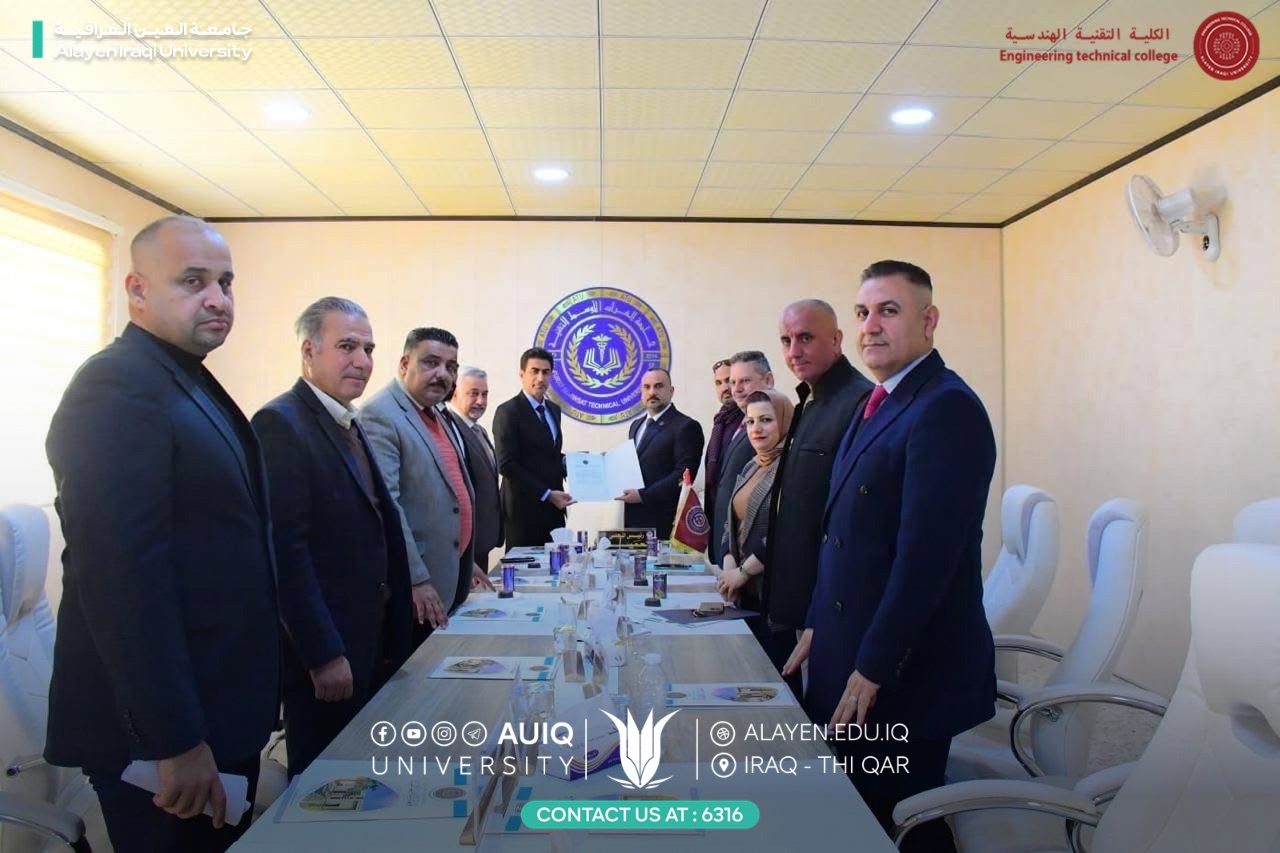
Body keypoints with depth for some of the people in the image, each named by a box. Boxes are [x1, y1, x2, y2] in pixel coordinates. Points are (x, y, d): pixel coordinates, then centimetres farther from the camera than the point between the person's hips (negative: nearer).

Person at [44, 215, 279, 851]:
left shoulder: (193, 384, 12)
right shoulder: (117, 387, -18)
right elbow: (121, 578, -25)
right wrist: (175, 741, -24)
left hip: (223, 712, 9)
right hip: (161, 730, -9)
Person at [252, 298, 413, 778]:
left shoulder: (349, 426, 13)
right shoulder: (281, 424, -15)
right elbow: (286, 549, -21)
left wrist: (392, 640, 13)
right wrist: (324, 655, -21)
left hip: (371, 643, 9)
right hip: (325, 652, -9)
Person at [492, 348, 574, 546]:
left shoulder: (553, 409, 14)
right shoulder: (508, 411, -9)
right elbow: (507, 465, -15)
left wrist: (564, 461, 1)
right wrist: (547, 494, -16)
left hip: (554, 507, 7)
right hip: (524, 509, -7)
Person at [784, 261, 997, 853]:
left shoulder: (947, 408, -17)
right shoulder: (877, 405, 12)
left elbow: (926, 553, -23)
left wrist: (872, 668, -20)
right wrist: (819, 626, 13)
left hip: (906, 671, -9)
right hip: (852, 658, 9)